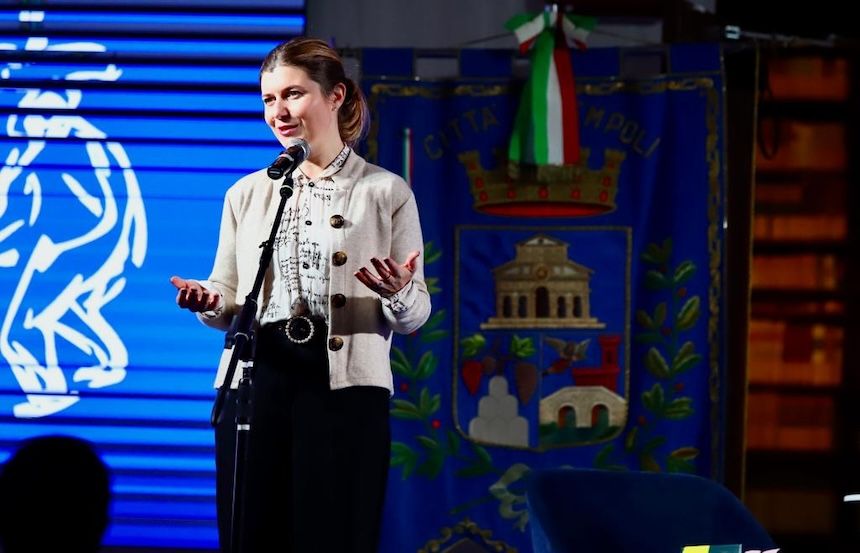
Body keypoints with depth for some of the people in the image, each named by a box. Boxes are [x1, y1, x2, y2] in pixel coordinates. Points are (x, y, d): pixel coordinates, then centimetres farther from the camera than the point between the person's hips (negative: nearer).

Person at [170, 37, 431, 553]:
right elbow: (230, 302, 16)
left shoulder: (387, 192, 5)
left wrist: (399, 295, -17)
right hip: (256, 379, 3)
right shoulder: (246, 194, 15)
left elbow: (415, 315, 5)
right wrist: (209, 303, -6)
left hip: (345, 386, -3)